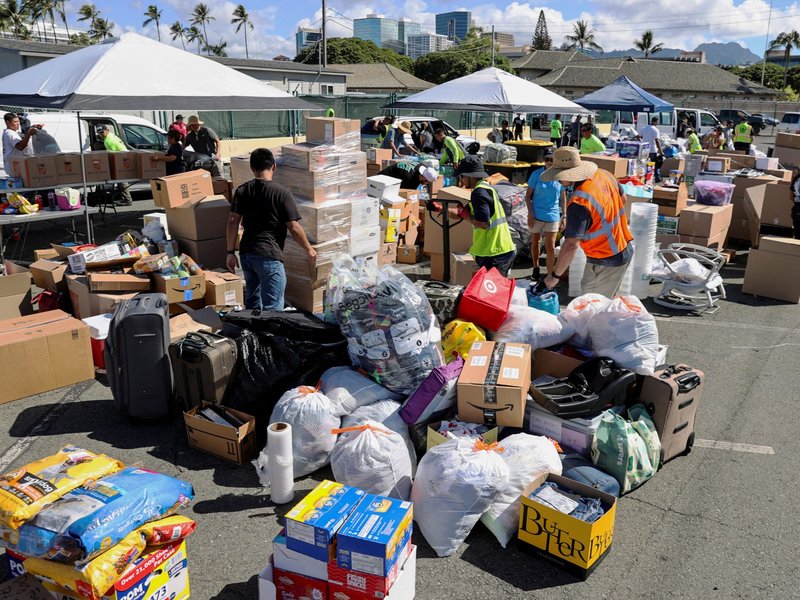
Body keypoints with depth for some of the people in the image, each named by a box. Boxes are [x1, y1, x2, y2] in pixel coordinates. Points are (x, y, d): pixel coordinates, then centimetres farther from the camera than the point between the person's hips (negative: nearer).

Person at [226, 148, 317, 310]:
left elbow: (233, 221, -1)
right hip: (269, 255, -6)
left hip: (246, 254, 6)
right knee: (272, 308, -3)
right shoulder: (282, 193, -8)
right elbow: (294, 228, -8)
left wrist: (230, 252, 4)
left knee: (252, 303, 21)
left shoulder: (242, 191, 5)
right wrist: (309, 250, 5)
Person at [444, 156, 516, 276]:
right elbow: (462, 213, 21)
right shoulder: (487, 187, 16)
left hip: (494, 254, -10)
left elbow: (484, 224, -24)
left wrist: (466, 216, -9)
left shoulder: (479, 193, -15)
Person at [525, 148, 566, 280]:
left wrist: (564, 216, 3)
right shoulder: (536, 174, -8)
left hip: (552, 215, 0)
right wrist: (530, 213, -12)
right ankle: (536, 268, 35)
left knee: (550, 247, -1)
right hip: (536, 215, 0)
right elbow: (528, 196, -4)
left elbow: (563, 197, 5)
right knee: (535, 242, 15)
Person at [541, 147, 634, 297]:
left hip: (605, 262, -9)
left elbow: (570, 246, -31)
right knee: (608, 301, 25)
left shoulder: (579, 203, -31)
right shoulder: (604, 174, -6)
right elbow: (623, 199, 13)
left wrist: (555, 276, -22)